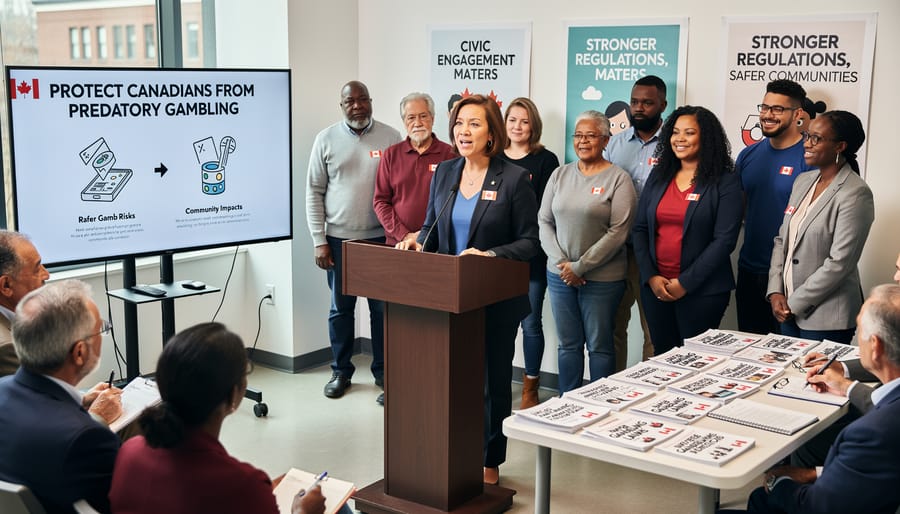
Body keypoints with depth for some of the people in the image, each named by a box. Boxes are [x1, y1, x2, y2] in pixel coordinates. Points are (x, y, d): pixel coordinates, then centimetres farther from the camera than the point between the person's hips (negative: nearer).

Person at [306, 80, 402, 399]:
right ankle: (341, 371, 22)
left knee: (383, 308, 6)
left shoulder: (391, 138, 1)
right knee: (341, 307, 9)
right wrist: (319, 241, -3)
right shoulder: (327, 140, 1)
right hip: (339, 239, 1)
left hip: (381, 238, 0)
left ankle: (383, 370, 20)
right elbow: (314, 192, 3)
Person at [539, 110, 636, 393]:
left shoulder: (618, 178, -6)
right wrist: (561, 262, -6)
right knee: (568, 344, 12)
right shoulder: (560, 175, 8)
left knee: (599, 346, 5)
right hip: (560, 274, 4)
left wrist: (580, 266, -13)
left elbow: (619, 232, -12)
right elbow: (544, 221, 7)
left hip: (602, 277, -4)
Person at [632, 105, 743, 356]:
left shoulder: (725, 182, -5)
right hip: (655, 288, 4)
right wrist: (650, 277, -6)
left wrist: (686, 283, -15)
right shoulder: (658, 176, 10)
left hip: (702, 291, -4)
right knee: (662, 355, 12)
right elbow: (640, 229, 7)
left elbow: (724, 239, -12)